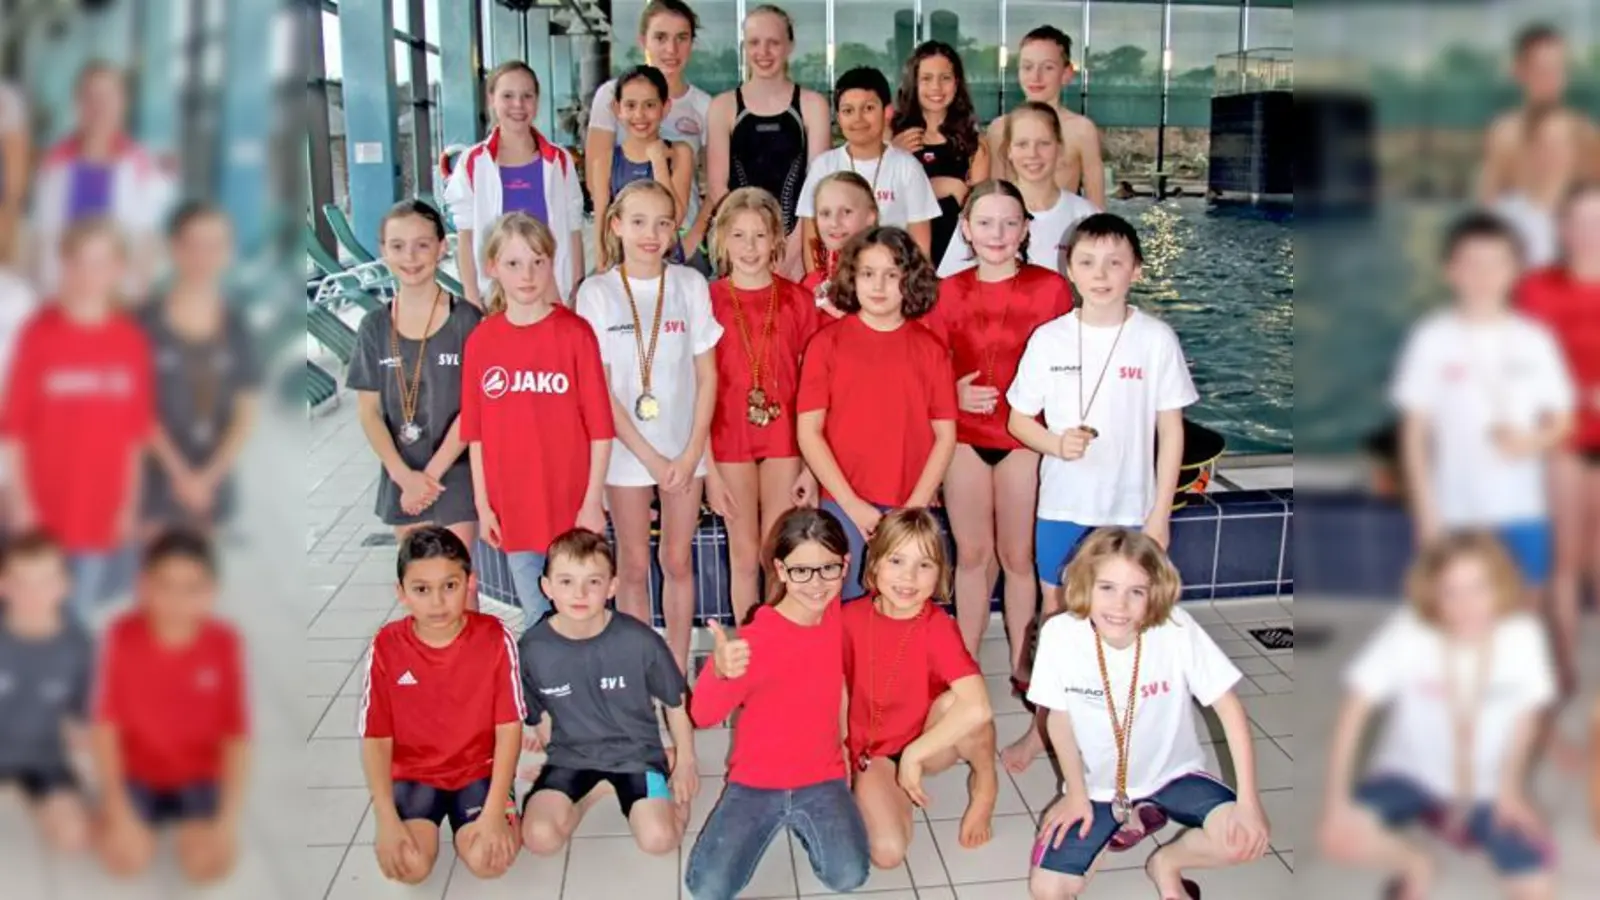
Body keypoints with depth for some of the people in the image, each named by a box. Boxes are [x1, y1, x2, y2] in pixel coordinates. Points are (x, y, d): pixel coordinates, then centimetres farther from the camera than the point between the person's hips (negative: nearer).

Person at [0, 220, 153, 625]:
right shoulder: (39, 334, -7)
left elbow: (135, 432, 4)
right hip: (45, 514, -2)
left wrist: (130, 503, 5)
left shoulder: (131, 340, 0)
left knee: (86, 614, 10)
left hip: (107, 515, 2)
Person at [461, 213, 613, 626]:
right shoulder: (480, 341, 1)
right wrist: (482, 504, 4)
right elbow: (476, 434, 5)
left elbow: (600, 426, -7)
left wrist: (593, 501, -8)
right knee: (536, 617, 15)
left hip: (572, 505, -2)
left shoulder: (575, 333, -7)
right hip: (513, 508, 3)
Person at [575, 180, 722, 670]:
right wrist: (648, 455, -10)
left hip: (684, 447, 1)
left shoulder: (690, 284, 0)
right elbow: (599, 387, -6)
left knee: (678, 560, 9)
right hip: (627, 446, -1)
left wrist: (691, 452, -7)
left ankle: (677, 670, 23)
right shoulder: (597, 292, -4)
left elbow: (707, 375, 1)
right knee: (634, 564, 9)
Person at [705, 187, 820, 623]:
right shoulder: (707, 301, -3)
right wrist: (708, 466, -6)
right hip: (729, 442, 0)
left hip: (784, 442, 0)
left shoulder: (798, 300, 0)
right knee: (744, 556, 10)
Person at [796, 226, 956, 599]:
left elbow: (945, 435, 4)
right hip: (843, 507, -1)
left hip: (911, 511, 1)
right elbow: (808, 432, -3)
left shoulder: (930, 349, 4)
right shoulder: (827, 343, 0)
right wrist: (852, 504, -9)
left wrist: (915, 507, -6)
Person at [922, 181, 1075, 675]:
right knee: (971, 553, 11)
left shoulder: (1050, 288, -6)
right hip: (965, 436, 2)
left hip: (1024, 439, -2)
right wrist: (954, 394, -12)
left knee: (1017, 555, 8)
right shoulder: (949, 291, 1)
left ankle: (1021, 662, 24)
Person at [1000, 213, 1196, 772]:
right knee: (1055, 613, 12)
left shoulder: (1155, 339, -6)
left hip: (1130, 509, -1)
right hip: (1061, 505, 1)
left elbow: (1171, 429, -2)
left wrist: (1160, 512, -5)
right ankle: (1043, 726, 27)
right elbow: (1018, 419, 5)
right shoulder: (1049, 339, -3)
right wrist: (1057, 443, -16)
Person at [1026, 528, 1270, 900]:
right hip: (1099, 783, 1)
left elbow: (1229, 707, -17)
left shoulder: (1176, 629, -26)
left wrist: (1249, 800, -21)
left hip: (1171, 773, -1)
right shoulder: (1059, 635, -23)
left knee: (1246, 837, -27)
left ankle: (1166, 863, 8)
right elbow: (1059, 717, -7)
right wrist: (1075, 794, -1)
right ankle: (1121, 820, 18)